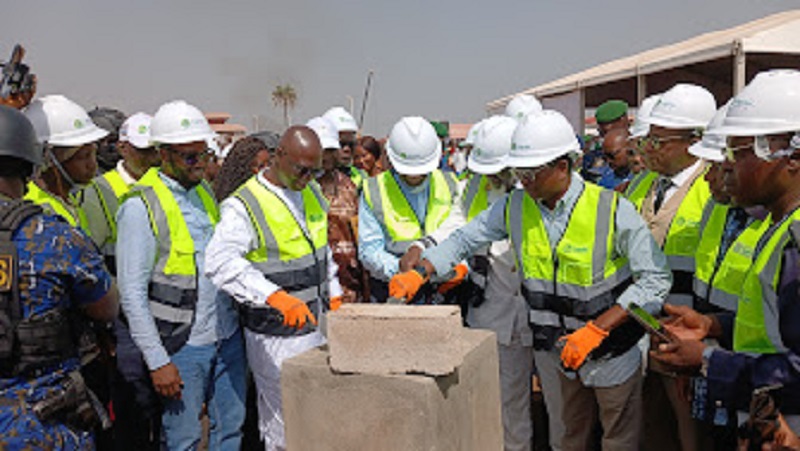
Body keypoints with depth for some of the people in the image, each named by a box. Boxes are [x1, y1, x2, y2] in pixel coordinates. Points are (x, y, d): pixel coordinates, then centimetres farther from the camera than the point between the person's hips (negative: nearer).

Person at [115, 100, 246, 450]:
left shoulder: (204, 191, 10)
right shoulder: (140, 207, -13)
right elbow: (132, 294, -14)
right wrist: (156, 360, -15)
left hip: (228, 336, 6)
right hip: (181, 346, -6)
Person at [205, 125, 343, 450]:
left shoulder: (311, 192, 7)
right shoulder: (245, 206, -17)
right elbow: (220, 261, -33)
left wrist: (334, 295, 17)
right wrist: (275, 296, -44)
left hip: (317, 326, 7)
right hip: (276, 338, -7)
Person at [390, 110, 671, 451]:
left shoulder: (612, 210, -22)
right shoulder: (515, 207, -8)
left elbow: (655, 279, -20)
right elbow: (464, 239, 2)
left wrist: (596, 329, -26)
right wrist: (419, 273, -13)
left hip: (613, 355, -4)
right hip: (566, 352, 4)